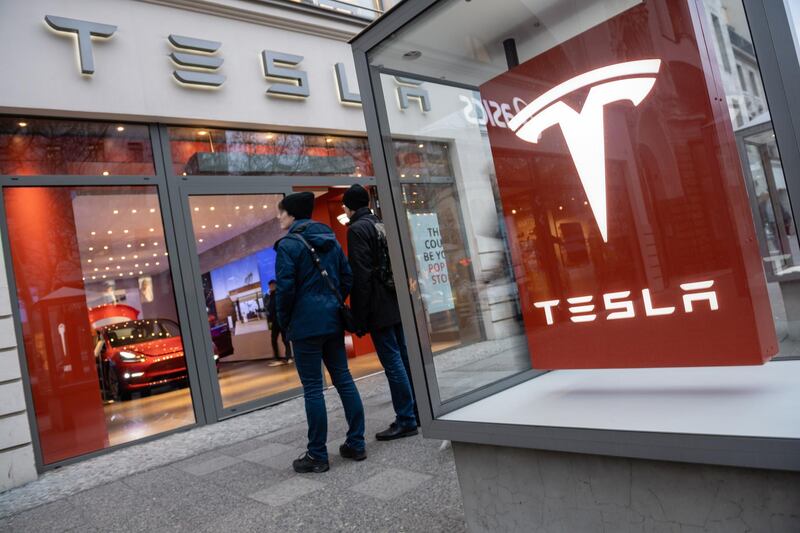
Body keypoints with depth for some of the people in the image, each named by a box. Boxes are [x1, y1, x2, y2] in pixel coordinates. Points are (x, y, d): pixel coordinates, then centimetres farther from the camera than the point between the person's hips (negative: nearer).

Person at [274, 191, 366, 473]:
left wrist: (284, 322, 0)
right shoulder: (330, 239, 12)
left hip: (305, 324, -7)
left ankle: (317, 455, 9)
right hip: (333, 321, 7)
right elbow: (347, 277, 13)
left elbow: (285, 288, -14)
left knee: (312, 388, 0)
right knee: (343, 379, 12)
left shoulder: (289, 244, -9)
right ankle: (356, 444, 19)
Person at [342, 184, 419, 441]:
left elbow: (360, 274, -16)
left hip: (380, 308, -8)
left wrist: (360, 316, -13)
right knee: (405, 357, 12)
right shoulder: (384, 225, 15)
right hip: (397, 303, 8)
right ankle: (417, 412, 21)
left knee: (392, 362, -5)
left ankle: (406, 420, 1)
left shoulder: (357, 229, -9)